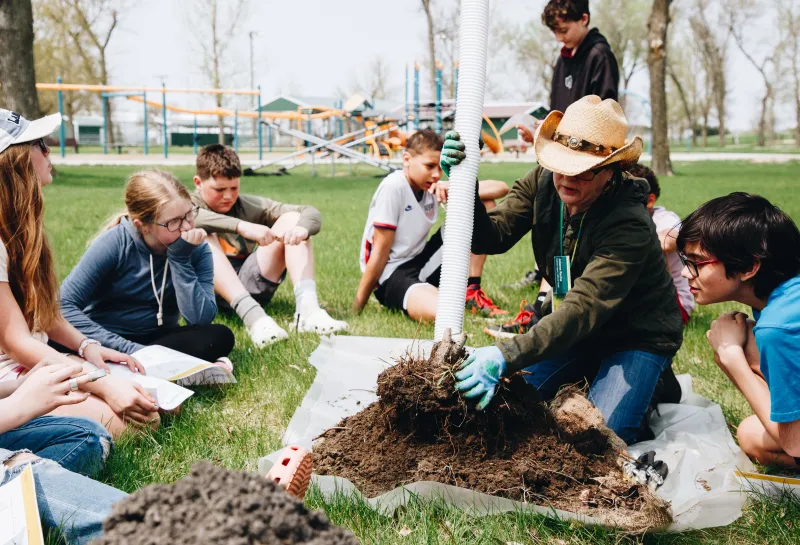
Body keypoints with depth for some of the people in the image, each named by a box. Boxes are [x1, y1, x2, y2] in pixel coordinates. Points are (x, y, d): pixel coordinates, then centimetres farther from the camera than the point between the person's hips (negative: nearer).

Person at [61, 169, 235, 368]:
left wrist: (180, 259, -23)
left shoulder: (196, 249, -8)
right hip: (108, 341, -1)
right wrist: (131, 350, -27)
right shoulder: (115, 243, -16)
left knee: (220, 336, -26)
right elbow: (65, 305, -21)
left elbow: (200, 320, -19)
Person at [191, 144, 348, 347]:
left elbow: (311, 213, 0)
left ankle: (307, 308, -31)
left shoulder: (250, 206, 11)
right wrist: (242, 227, -39)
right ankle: (253, 316, -47)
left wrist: (302, 228, -25)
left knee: (292, 220, -8)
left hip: (251, 284, 3)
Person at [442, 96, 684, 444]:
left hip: (637, 337, -6)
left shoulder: (630, 227, -33)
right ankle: (588, 377, 20)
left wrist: (507, 355, -53)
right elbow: (491, 237, -17)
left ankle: (652, 390, 11)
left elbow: (584, 308, -42)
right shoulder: (542, 183, -11)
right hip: (574, 328, 6)